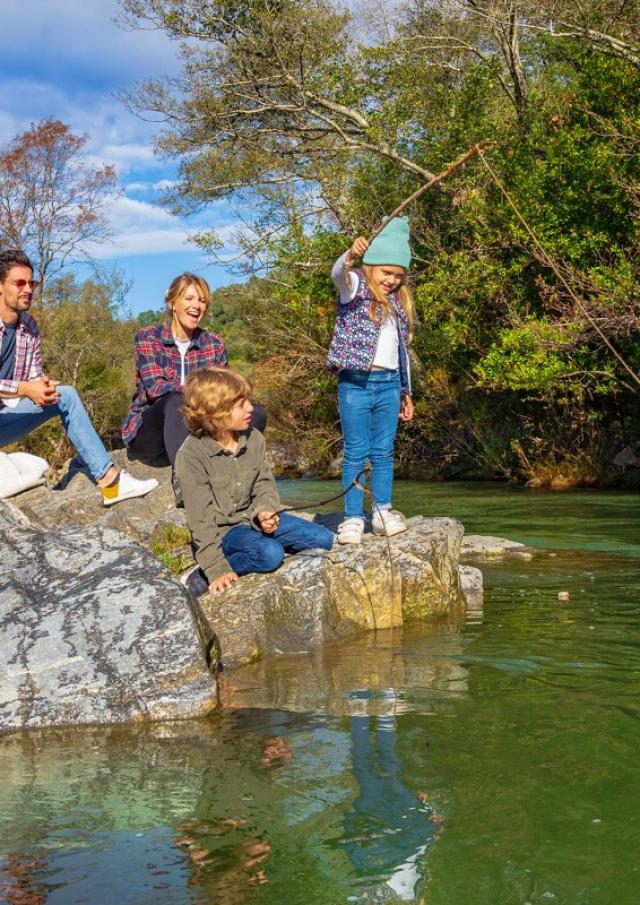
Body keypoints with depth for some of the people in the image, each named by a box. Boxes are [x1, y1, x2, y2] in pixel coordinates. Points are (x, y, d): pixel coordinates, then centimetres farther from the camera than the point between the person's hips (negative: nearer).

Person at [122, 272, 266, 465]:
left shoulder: (214, 343, 10)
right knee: (176, 401, -36)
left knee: (257, 414, -16)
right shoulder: (147, 337, -2)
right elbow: (155, 387, -16)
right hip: (146, 433, -4)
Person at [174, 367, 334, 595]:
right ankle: (202, 576, -16)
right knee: (270, 553, -34)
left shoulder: (253, 438, -3)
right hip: (221, 530, -6)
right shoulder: (192, 455, -21)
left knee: (322, 538, -2)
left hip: (251, 518, 7)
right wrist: (217, 569, -25)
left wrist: (264, 513, -20)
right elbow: (201, 518, -21)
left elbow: (265, 485, 4)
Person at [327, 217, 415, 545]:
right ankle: (353, 518, 4)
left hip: (388, 385, 5)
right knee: (356, 453, -1)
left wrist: (406, 391, 22)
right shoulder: (356, 289, 0)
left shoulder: (399, 303, 16)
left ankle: (382, 512, 17)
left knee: (384, 452, 9)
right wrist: (350, 255, -48)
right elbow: (337, 274, -25)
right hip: (356, 384, -5)